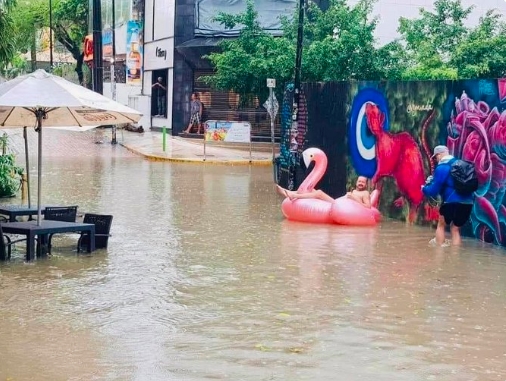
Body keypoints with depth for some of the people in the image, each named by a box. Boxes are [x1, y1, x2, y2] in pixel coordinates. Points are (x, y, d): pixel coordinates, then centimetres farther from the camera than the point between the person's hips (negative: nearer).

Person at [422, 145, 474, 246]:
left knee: (441, 225, 15)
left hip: (453, 202, -6)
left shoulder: (441, 168, -8)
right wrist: (434, 180, 31)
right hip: (468, 202, 6)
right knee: (455, 229, 17)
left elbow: (434, 190, -7)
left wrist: (424, 188, 14)